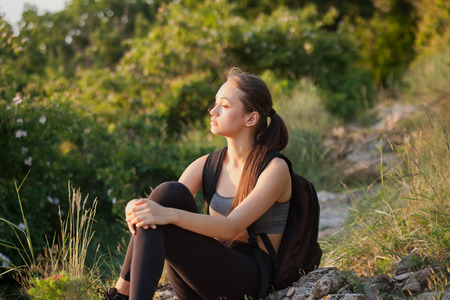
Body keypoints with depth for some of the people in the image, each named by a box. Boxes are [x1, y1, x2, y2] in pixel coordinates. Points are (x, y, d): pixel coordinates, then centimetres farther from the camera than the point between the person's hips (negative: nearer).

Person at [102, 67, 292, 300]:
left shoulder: (275, 169, -9)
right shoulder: (207, 165, 9)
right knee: (170, 192, -21)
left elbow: (231, 228, -22)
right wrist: (136, 206, -27)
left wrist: (169, 215, -35)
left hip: (248, 278, -6)